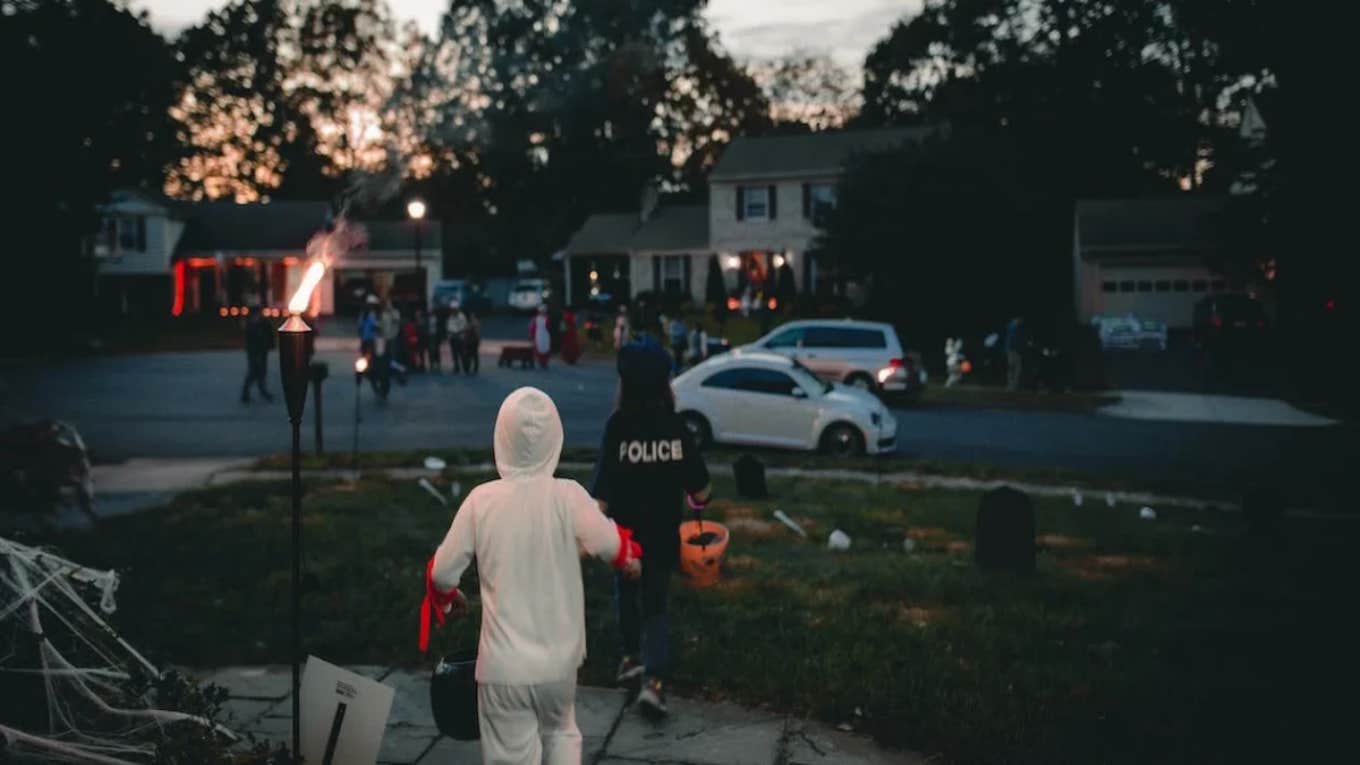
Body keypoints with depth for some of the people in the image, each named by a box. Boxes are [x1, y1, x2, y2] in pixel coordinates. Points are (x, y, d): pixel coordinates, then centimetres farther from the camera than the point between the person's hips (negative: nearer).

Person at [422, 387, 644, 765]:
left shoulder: (481, 500, -10)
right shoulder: (567, 496, -13)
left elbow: (442, 573, -5)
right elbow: (614, 547, -19)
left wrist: (447, 596, 18)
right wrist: (631, 557, 5)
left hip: (504, 665, -1)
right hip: (559, 659, 1)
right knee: (560, 733, 28)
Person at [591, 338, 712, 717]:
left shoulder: (618, 426, -14)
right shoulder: (675, 427, -8)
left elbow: (603, 488, -18)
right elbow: (699, 489, -5)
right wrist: (698, 502, 16)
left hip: (626, 531, -1)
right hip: (663, 534, 1)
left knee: (626, 594, 25)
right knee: (656, 607, 10)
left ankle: (631, 657, 38)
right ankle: (653, 679, -6)